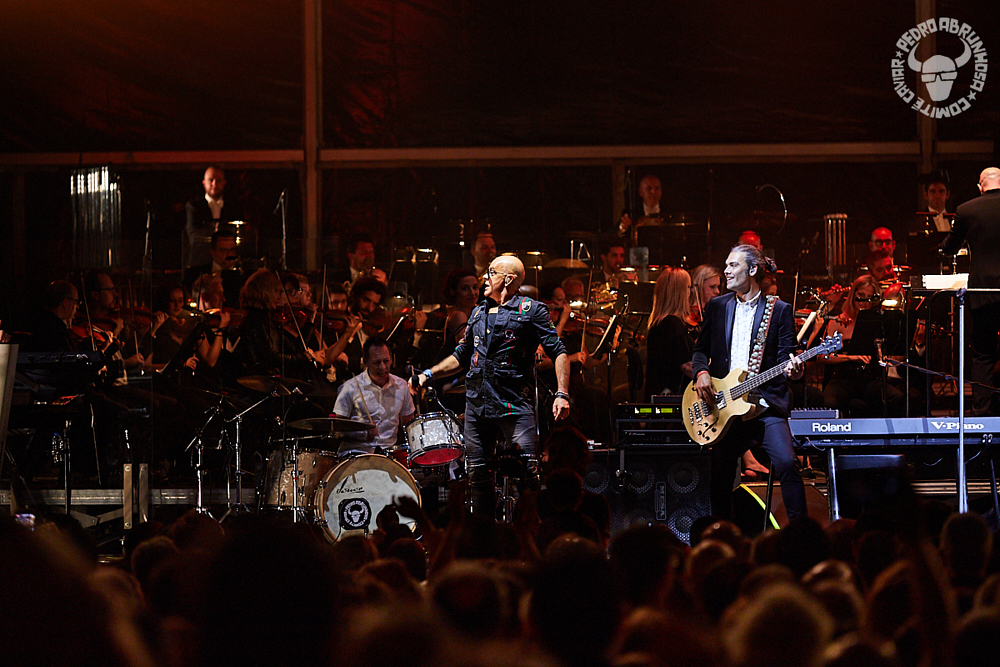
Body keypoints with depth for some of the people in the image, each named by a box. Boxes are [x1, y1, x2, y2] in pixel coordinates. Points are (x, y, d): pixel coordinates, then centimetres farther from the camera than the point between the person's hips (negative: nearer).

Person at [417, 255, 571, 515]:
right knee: (478, 474, 7)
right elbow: (461, 356, 30)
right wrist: (429, 374, 17)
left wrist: (562, 394, -17)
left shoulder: (531, 310, 2)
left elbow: (558, 352, -5)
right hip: (477, 403, 6)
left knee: (528, 472, -15)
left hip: (515, 404, -6)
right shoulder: (479, 313, 21)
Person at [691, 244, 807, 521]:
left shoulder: (779, 310, 4)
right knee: (720, 477, 5)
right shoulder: (717, 306, 14)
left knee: (786, 464, -22)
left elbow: (785, 356, 1)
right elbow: (701, 349, 18)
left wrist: (791, 369, -21)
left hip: (766, 403, -4)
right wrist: (701, 373, -2)